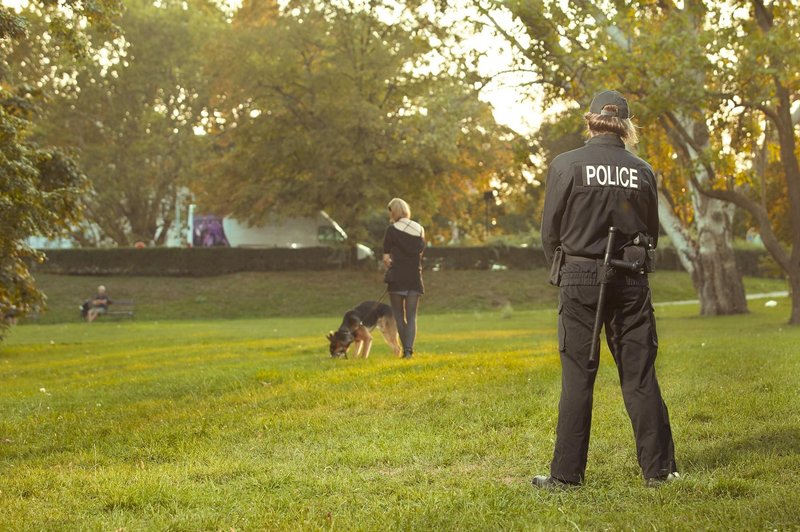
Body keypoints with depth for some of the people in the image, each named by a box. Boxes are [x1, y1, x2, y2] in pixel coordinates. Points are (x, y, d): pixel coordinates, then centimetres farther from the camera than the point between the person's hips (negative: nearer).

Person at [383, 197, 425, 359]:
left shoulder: (392, 230, -5)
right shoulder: (419, 229, 8)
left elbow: (386, 257, -6)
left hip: (397, 277, -3)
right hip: (415, 277, 3)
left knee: (399, 315, 8)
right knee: (411, 316, 3)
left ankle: (406, 349, 5)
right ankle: (409, 349, -13)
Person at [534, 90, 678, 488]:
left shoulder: (565, 166, -6)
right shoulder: (641, 171, 2)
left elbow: (550, 233, 0)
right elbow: (652, 233, 9)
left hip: (580, 277, -2)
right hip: (631, 281, 2)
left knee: (577, 377, 3)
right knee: (639, 375, 7)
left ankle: (567, 473, 6)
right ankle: (658, 468, 11)